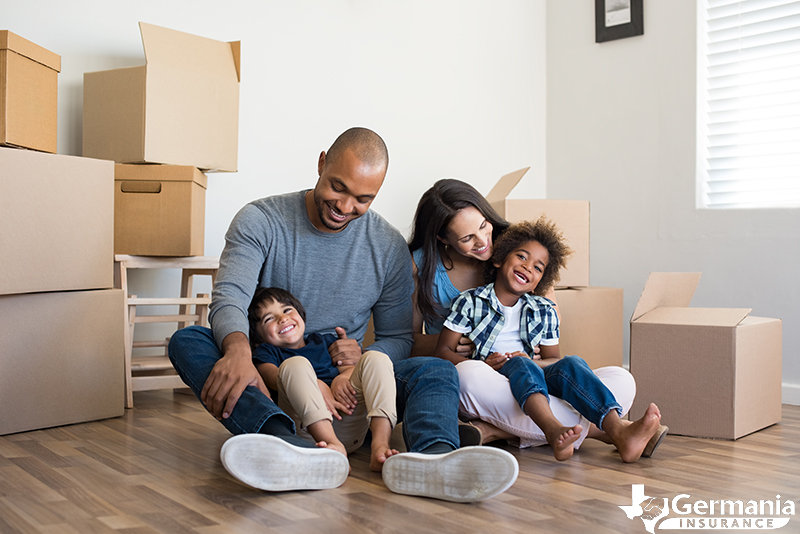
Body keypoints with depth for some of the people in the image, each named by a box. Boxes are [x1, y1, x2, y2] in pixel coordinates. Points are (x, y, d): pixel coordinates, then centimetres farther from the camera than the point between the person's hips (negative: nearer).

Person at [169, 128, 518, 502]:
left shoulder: (389, 247, 3)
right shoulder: (259, 221, -3)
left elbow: (397, 337, 8)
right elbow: (229, 298, -18)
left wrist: (365, 360, -17)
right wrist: (238, 349, -42)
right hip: (265, 379, -1)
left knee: (436, 372, -21)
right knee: (187, 341, -29)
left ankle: (430, 456, -58)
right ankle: (292, 450, -55)